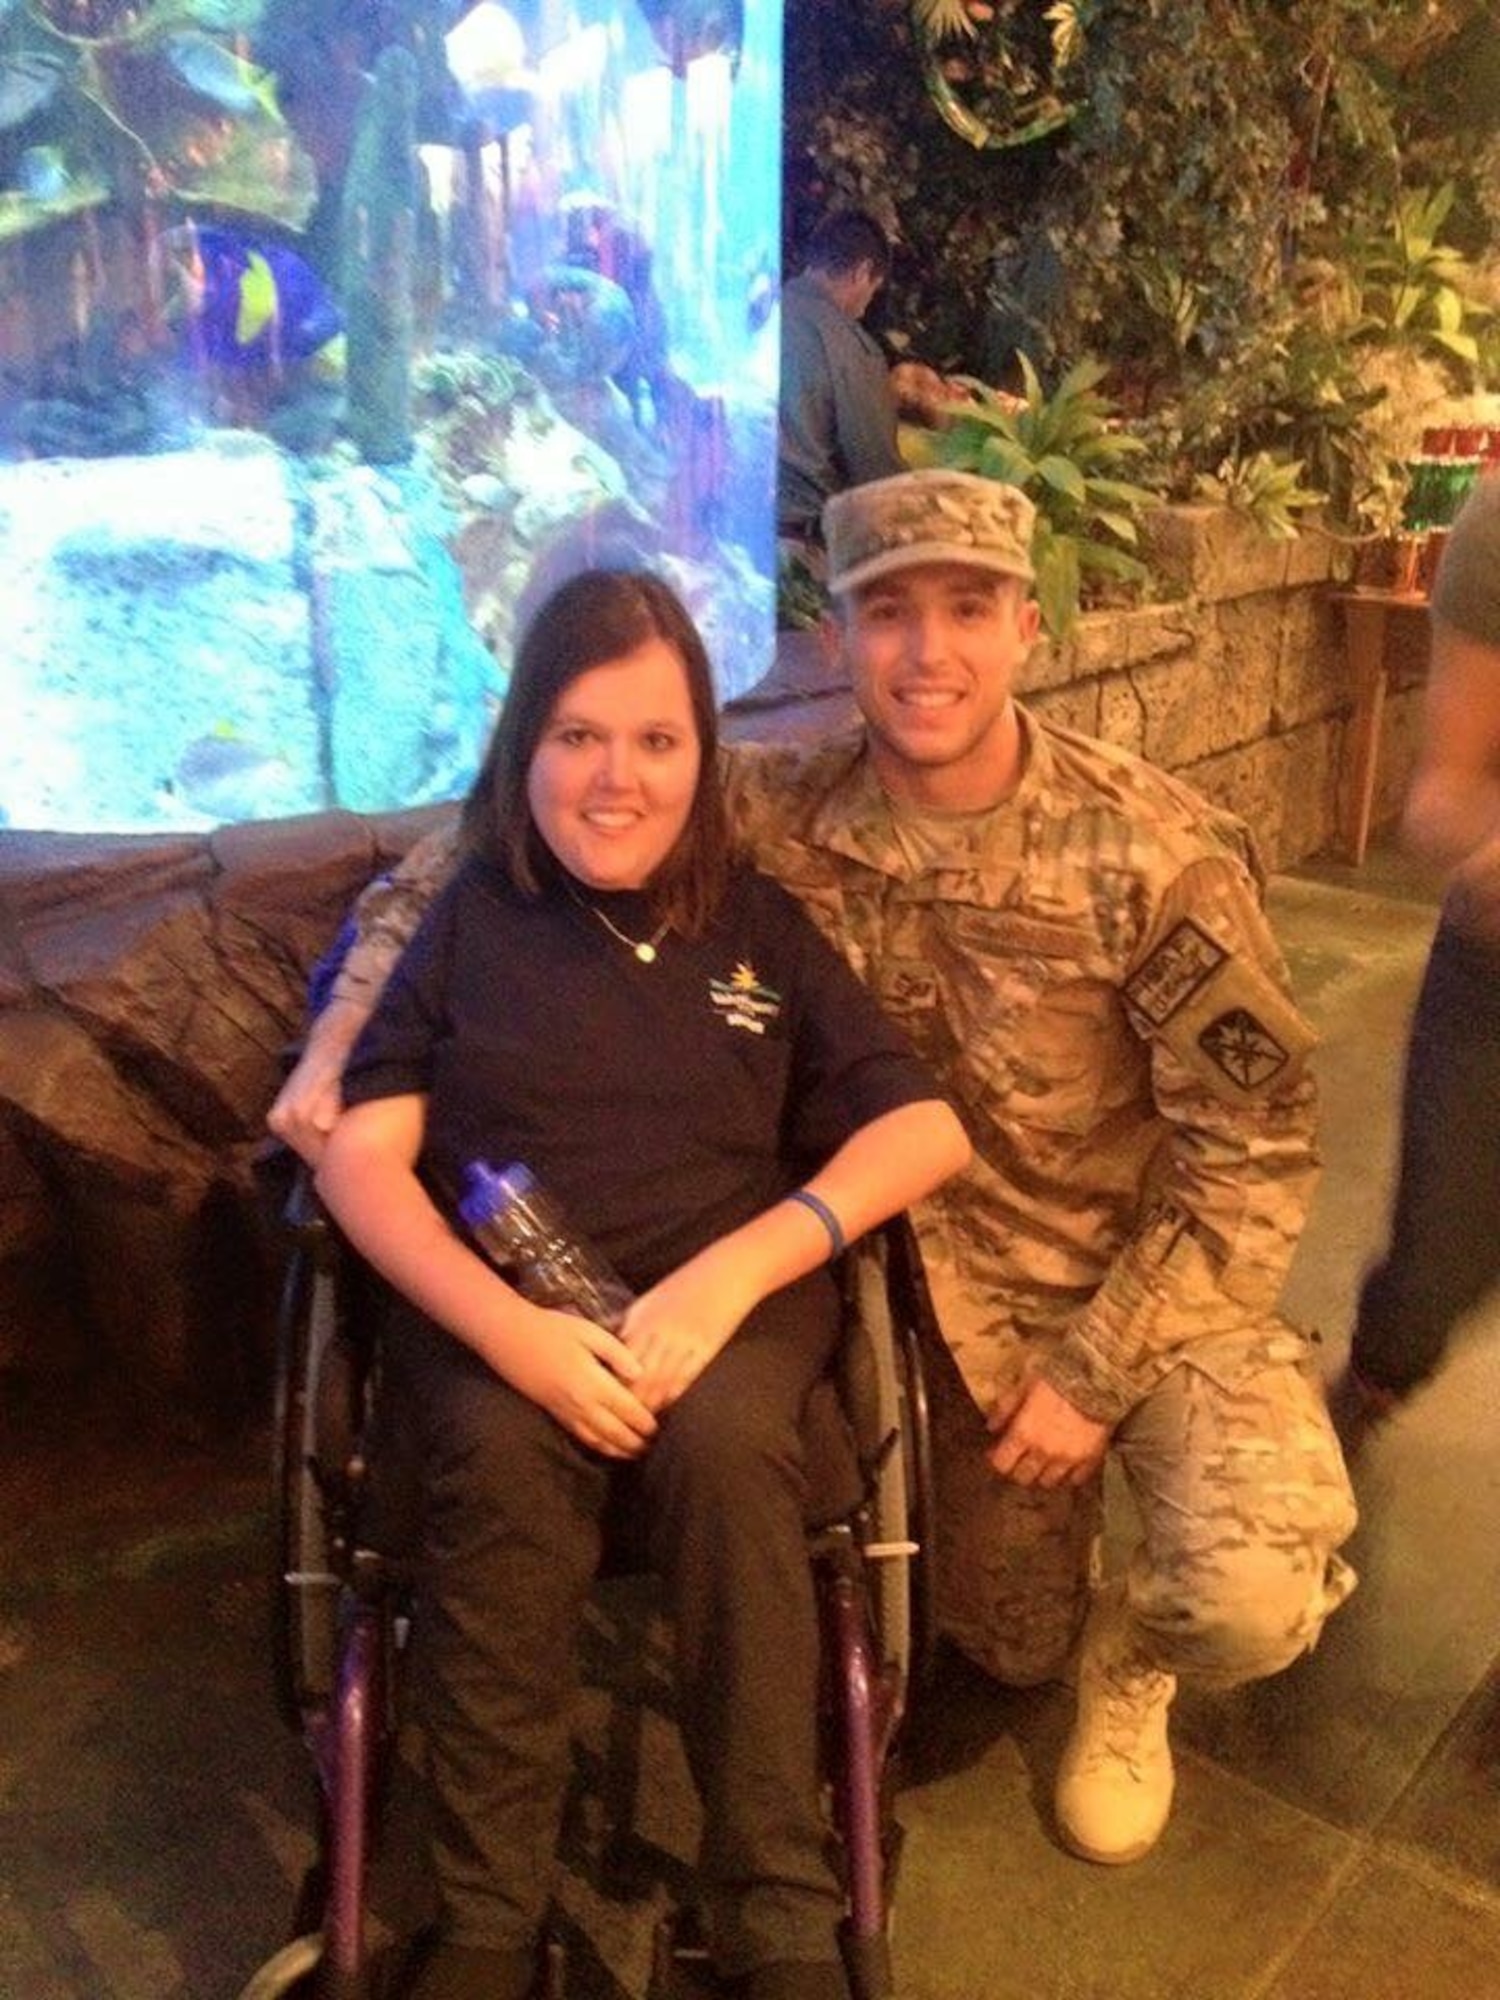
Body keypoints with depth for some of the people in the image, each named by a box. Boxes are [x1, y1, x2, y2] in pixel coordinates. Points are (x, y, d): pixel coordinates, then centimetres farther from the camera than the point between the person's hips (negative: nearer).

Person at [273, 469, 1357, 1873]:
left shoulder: (1158, 851, -21)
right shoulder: (779, 817, -15)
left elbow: (1252, 1145, -15)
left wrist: (1096, 1373, -16)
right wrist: (342, 1035, -19)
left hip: (1159, 1278, -2)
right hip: (955, 1291, 2)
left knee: (1245, 1603, -23)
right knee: (1008, 1643, 13)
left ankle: (1131, 1654, 14)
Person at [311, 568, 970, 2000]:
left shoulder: (759, 927, 11)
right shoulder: (463, 919, 9)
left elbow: (926, 1129, 2)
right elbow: (361, 1157, 0)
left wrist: (729, 1276, -15)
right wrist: (511, 1330, -19)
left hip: (725, 1288, 1)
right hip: (489, 1303, 0)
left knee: (721, 1433, -32)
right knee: (502, 1453, -32)